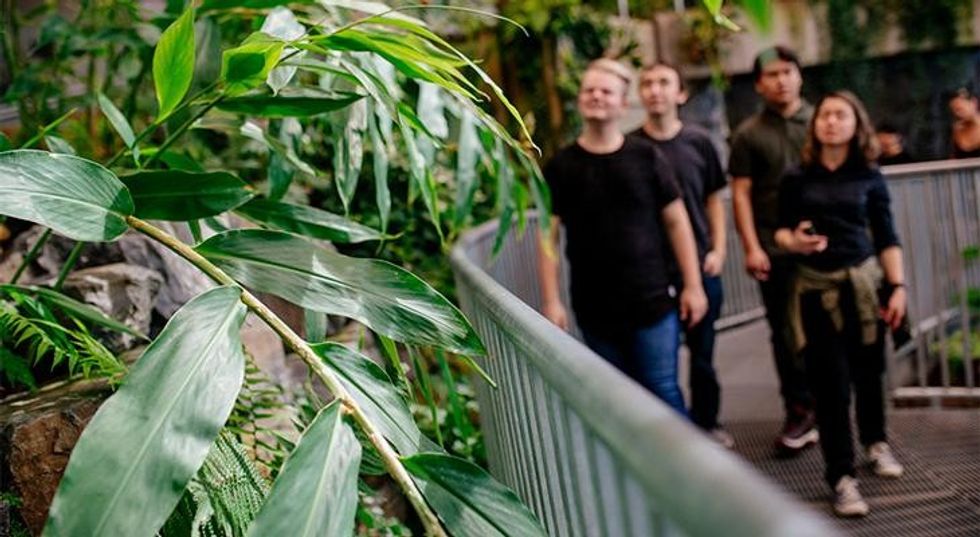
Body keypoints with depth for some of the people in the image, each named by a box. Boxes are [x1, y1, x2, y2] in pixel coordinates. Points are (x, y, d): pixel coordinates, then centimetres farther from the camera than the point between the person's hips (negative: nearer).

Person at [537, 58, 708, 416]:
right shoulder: (560, 167, 2)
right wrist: (550, 301, -4)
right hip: (594, 310, 1)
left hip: (653, 303, -1)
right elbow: (549, 236, 1)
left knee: (663, 391, 0)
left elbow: (676, 222, 3)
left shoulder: (646, 158, 0)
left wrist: (692, 285, -1)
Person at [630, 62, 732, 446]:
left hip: (700, 264, 2)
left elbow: (714, 199, 9)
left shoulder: (698, 142, 1)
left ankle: (706, 422, 29)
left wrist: (718, 249, 0)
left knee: (702, 351, 12)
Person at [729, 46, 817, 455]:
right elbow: (741, 194, 0)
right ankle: (800, 412, 13)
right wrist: (751, 248, -7)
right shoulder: (749, 134, 4)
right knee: (785, 333, 3)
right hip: (775, 250, -1)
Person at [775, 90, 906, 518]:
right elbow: (781, 229, 7)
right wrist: (793, 241, -16)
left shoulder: (869, 177, 2)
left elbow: (886, 239, 3)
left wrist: (898, 287, -4)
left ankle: (876, 442, 38)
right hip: (815, 288, -1)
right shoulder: (796, 179, 2)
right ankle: (841, 477, 3)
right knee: (830, 382, -4)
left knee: (867, 370, 11)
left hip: (863, 282, 1)